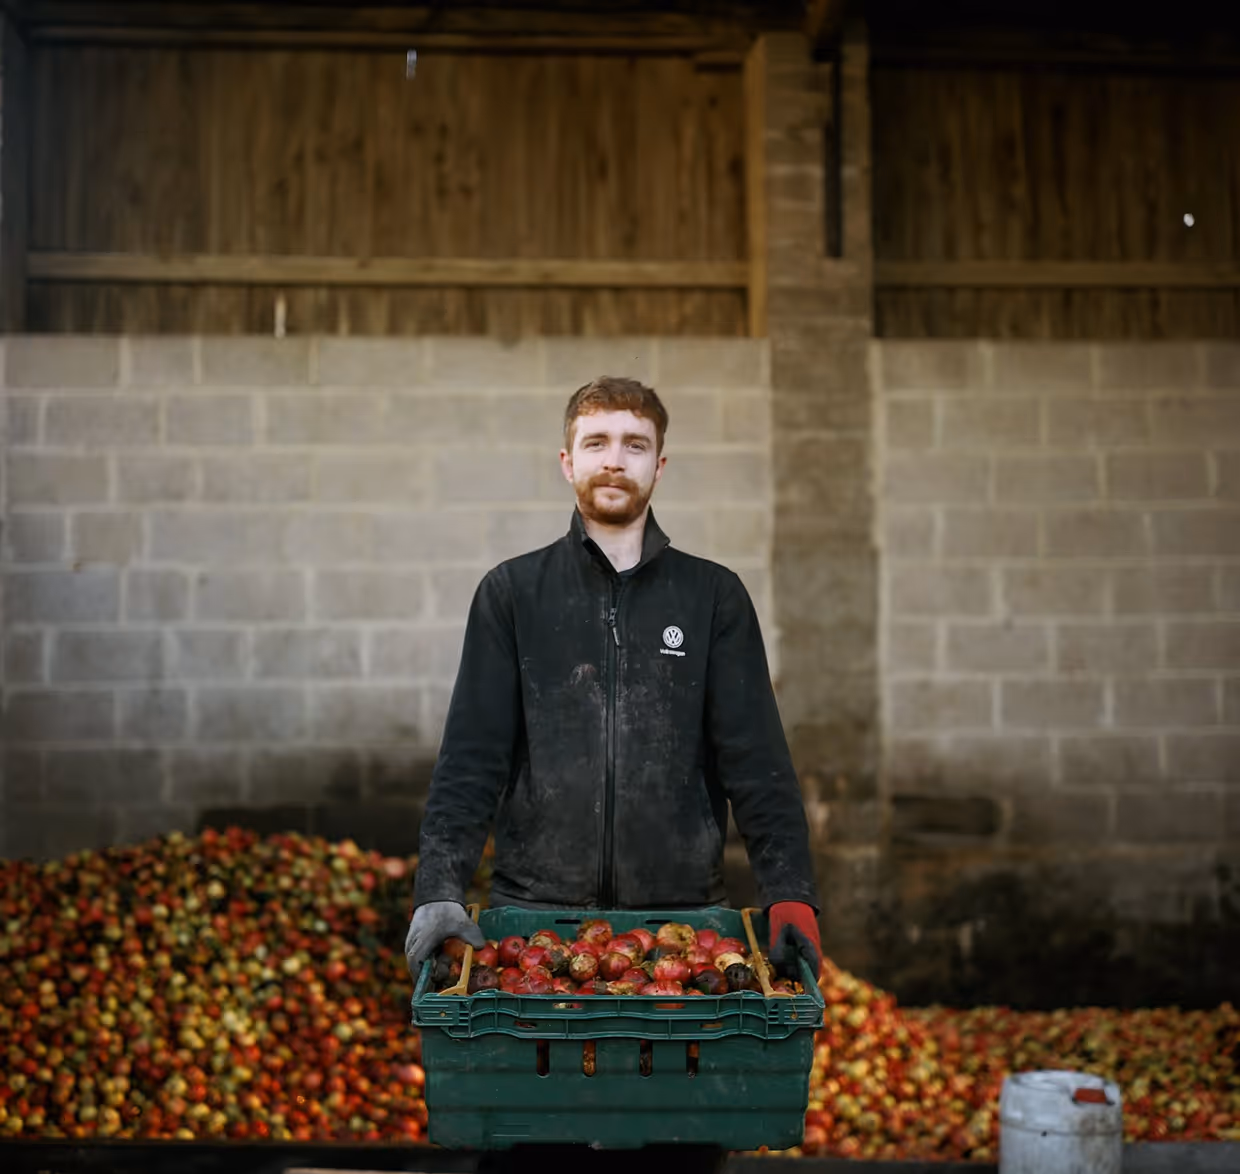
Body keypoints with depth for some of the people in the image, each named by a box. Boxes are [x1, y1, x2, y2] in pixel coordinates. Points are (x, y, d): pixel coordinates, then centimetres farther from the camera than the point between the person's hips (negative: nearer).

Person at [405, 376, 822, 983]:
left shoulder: (714, 597, 6)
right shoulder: (512, 593, 5)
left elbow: (757, 761, 0)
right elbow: (470, 757, -1)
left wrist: (790, 894, -13)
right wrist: (440, 889, -14)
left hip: (681, 906, 0)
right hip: (535, 909, 0)